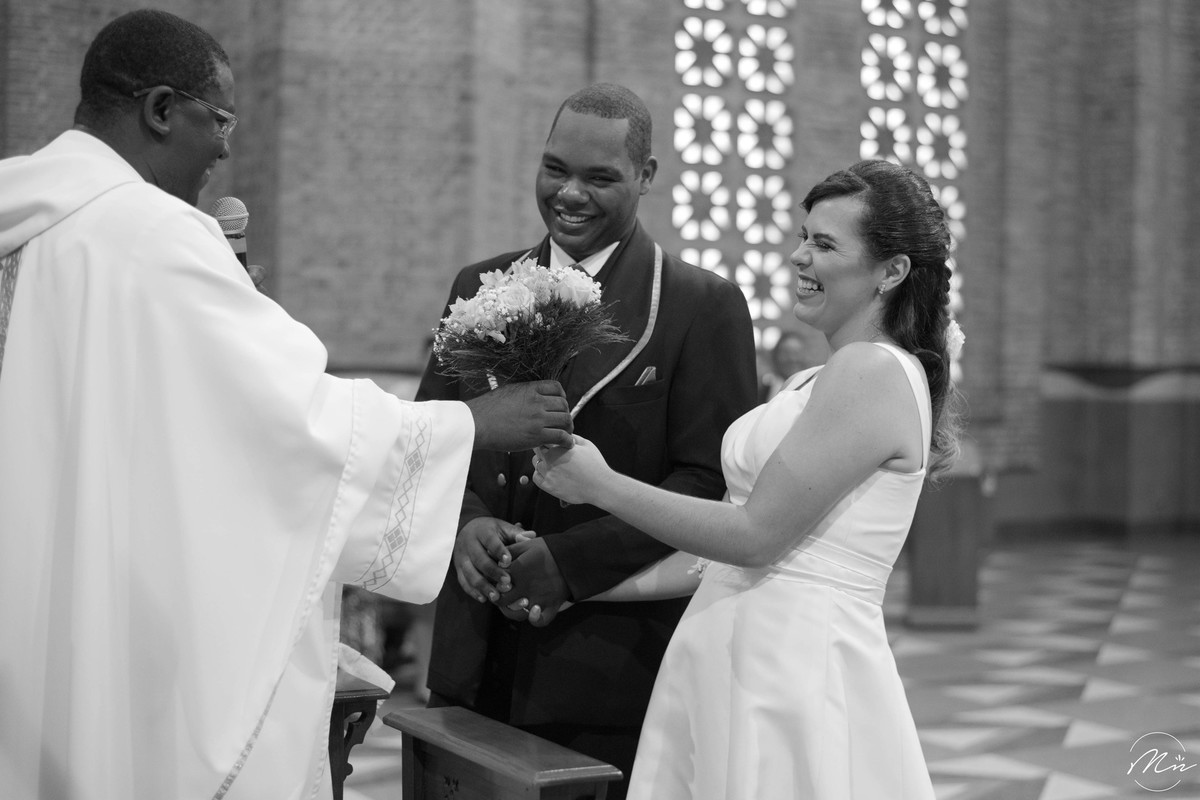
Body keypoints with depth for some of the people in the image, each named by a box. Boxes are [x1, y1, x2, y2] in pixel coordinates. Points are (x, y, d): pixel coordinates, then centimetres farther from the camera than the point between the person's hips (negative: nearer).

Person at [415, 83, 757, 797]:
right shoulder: (479, 287, 10)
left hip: (612, 666, -4)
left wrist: (568, 561, -18)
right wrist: (465, 524, -10)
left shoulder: (705, 306, -5)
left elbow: (710, 483, -10)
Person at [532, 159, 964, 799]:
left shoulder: (875, 371, -12)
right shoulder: (812, 384, 16)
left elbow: (758, 534, -16)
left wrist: (599, 484, -9)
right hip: (730, 655, 8)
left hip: (797, 666, -8)